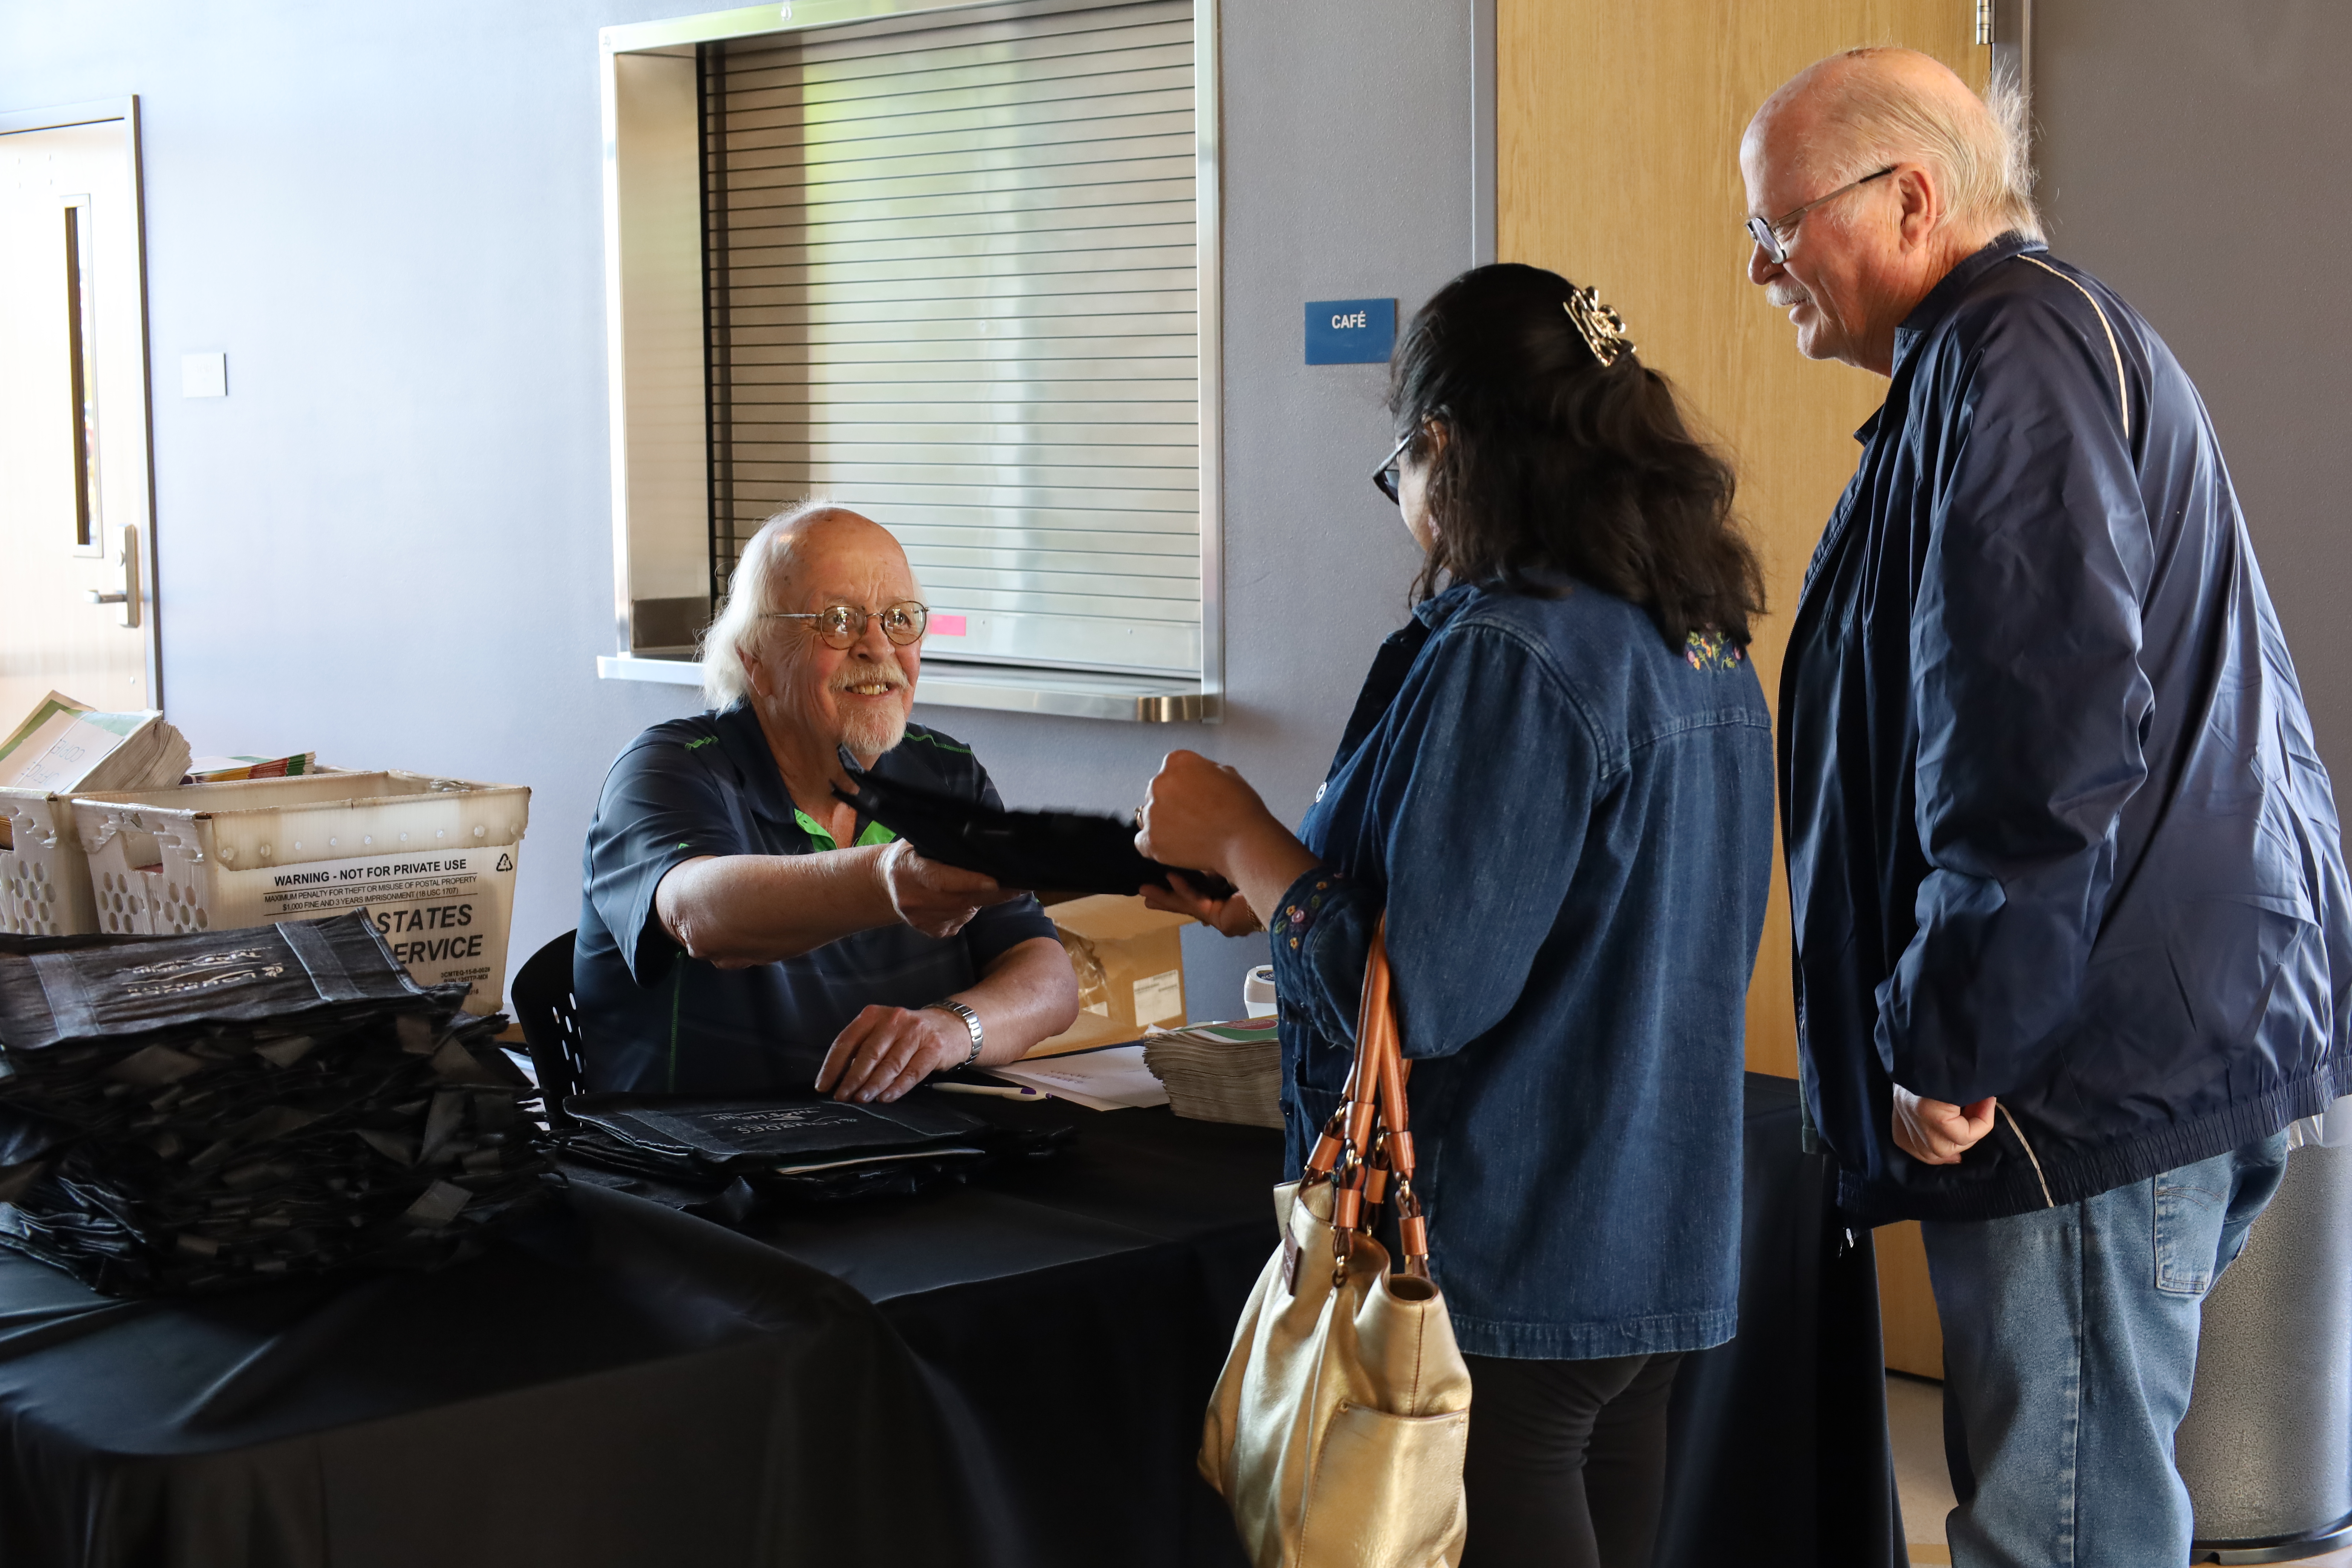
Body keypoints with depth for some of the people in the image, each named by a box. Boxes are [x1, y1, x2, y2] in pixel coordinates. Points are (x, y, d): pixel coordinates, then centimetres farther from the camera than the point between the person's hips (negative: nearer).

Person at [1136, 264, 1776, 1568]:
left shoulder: (1508, 658, -20)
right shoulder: (1703, 651, 10)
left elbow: (1424, 996, -22)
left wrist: (1245, 842, -8)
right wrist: (1282, 893, 20)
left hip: (1508, 1281, -9)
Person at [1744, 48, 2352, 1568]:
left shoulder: (2017, 352, -12)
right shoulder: (2037, 340, 22)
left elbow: (2045, 747, -23)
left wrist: (1948, 1047, -17)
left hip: (2101, 1074, -11)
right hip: (2170, 1043, 11)